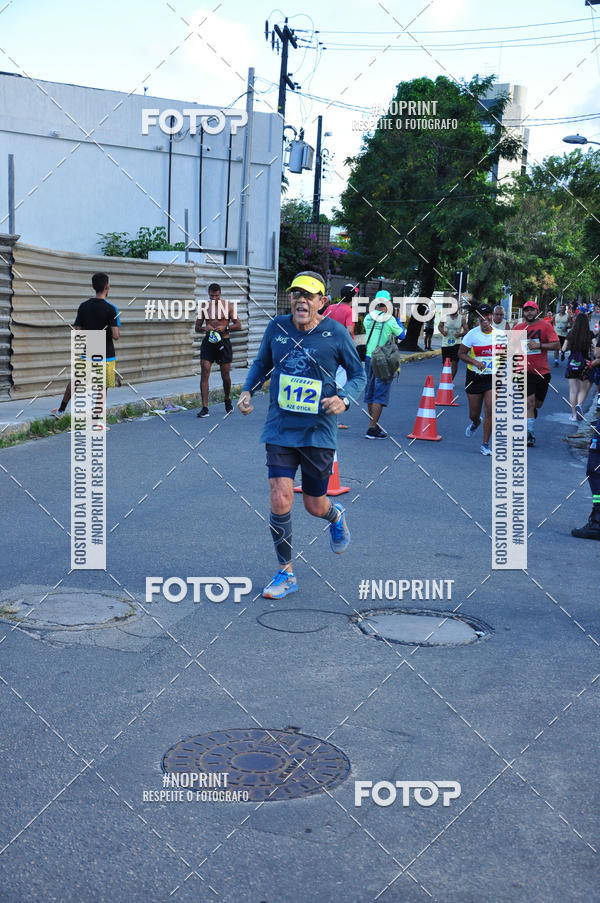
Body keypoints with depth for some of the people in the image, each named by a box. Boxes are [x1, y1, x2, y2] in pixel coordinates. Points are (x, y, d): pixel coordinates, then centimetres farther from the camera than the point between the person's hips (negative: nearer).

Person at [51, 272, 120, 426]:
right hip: (106, 356, -4)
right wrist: (117, 332, 4)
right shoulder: (111, 308, -14)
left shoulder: (83, 306, -1)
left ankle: (61, 410, 32)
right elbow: (116, 336, -18)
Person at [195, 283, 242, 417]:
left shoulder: (228, 305, 1)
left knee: (225, 375, 5)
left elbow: (238, 325, -1)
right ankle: (204, 408, -10)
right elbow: (197, 328, 11)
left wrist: (225, 328, -17)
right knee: (204, 373, -10)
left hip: (223, 342, -1)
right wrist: (204, 328, -11)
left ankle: (227, 401, 32)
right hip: (208, 342, 1)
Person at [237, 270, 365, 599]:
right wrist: (247, 390, 0)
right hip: (280, 429, 2)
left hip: (318, 432, -1)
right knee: (280, 500, -9)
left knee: (315, 506, 9)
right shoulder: (277, 327, 0)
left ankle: (336, 516, 49)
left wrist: (344, 399, -17)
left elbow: (358, 374, 2)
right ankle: (286, 573, 8)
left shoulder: (336, 333, -7)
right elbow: (262, 363, 17)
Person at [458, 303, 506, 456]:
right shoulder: (472, 334, -7)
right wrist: (474, 362, -18)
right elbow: (461, 353, -3)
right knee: (474, 413, 8)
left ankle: (485, 444, 0)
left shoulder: (500, 334, 1)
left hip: (493, 377, 1)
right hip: (475, 377, 0)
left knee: (490, 410, -13)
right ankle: (475, 423, 48)